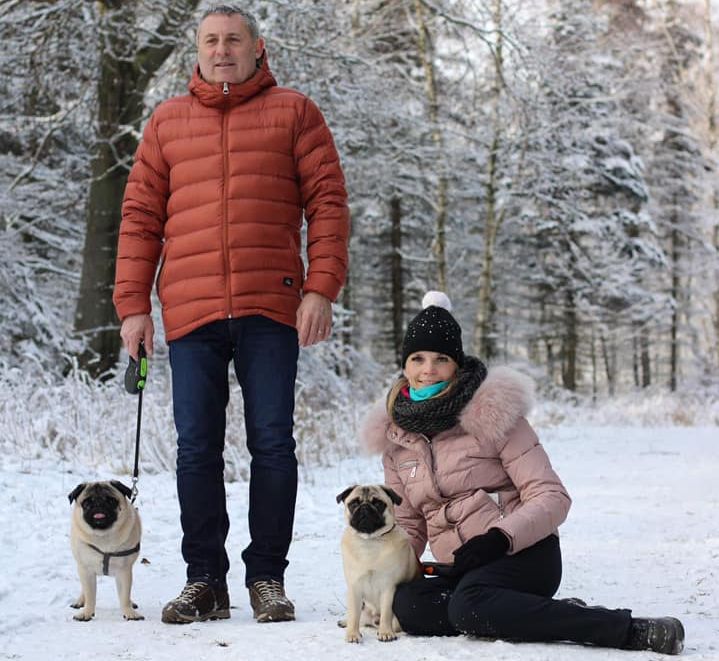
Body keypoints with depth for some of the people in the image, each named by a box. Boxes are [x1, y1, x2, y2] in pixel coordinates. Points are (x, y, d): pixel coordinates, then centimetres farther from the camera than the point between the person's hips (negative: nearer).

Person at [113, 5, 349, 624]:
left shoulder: (293, 113, 9)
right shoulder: (168, 121, 15)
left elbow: (328, 202, 3)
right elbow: (140, 215, 13)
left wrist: (321, 289, -8)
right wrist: (132, 304, 5)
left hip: (270, 308, -2)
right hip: (190, 312, 2)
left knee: (272, 444, 0)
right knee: (197, 449, 3)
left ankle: (267, 576, 10)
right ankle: (205, 579, 11)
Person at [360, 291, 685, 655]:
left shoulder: (491, 413, -6)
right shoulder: (394, 435, 10)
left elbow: (551, 497, -8)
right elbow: (408, 522, 18)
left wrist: (500, 537, -24)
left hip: (522, 554, -5)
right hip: (462, 571, 5)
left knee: (469, 606, -37)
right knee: (406, 605, -27)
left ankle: (632, 630, -32)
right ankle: (553, 617, -20)